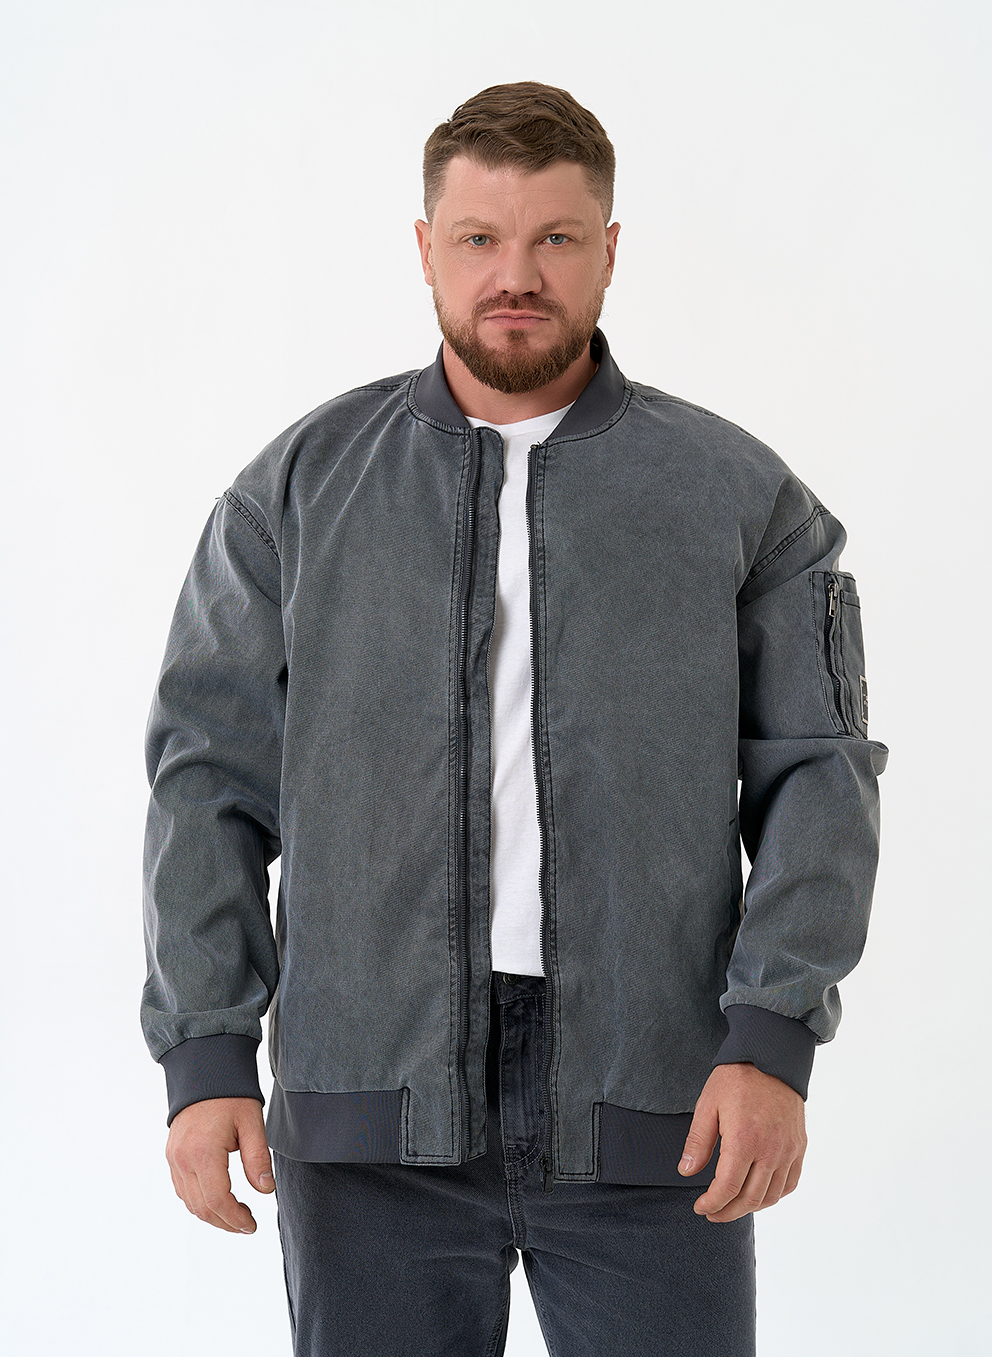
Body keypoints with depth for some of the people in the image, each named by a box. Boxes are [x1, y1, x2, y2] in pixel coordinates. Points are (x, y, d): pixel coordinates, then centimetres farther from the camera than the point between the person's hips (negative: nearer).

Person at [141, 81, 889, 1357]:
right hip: (372, 1110, 1)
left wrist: (775, 1039, -11)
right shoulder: (303, 486, 7)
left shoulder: (740, 496, 5)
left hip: (649, 1111, 0)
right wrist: (205, 1056, -3)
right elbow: (212, 777, 5)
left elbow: (816, 773, 1)